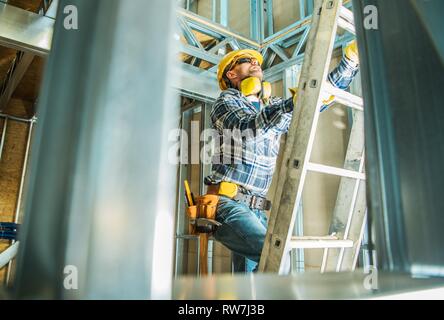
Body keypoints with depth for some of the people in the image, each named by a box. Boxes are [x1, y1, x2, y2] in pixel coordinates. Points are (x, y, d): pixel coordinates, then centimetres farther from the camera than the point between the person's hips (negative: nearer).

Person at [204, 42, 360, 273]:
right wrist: (294, 103, -30)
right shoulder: (225, 102, 3)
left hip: (255, 210, 7)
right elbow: (252, 129, -19)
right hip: (229, 204, -6)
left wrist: (350, 59, 13)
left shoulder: (272, 107, 20)